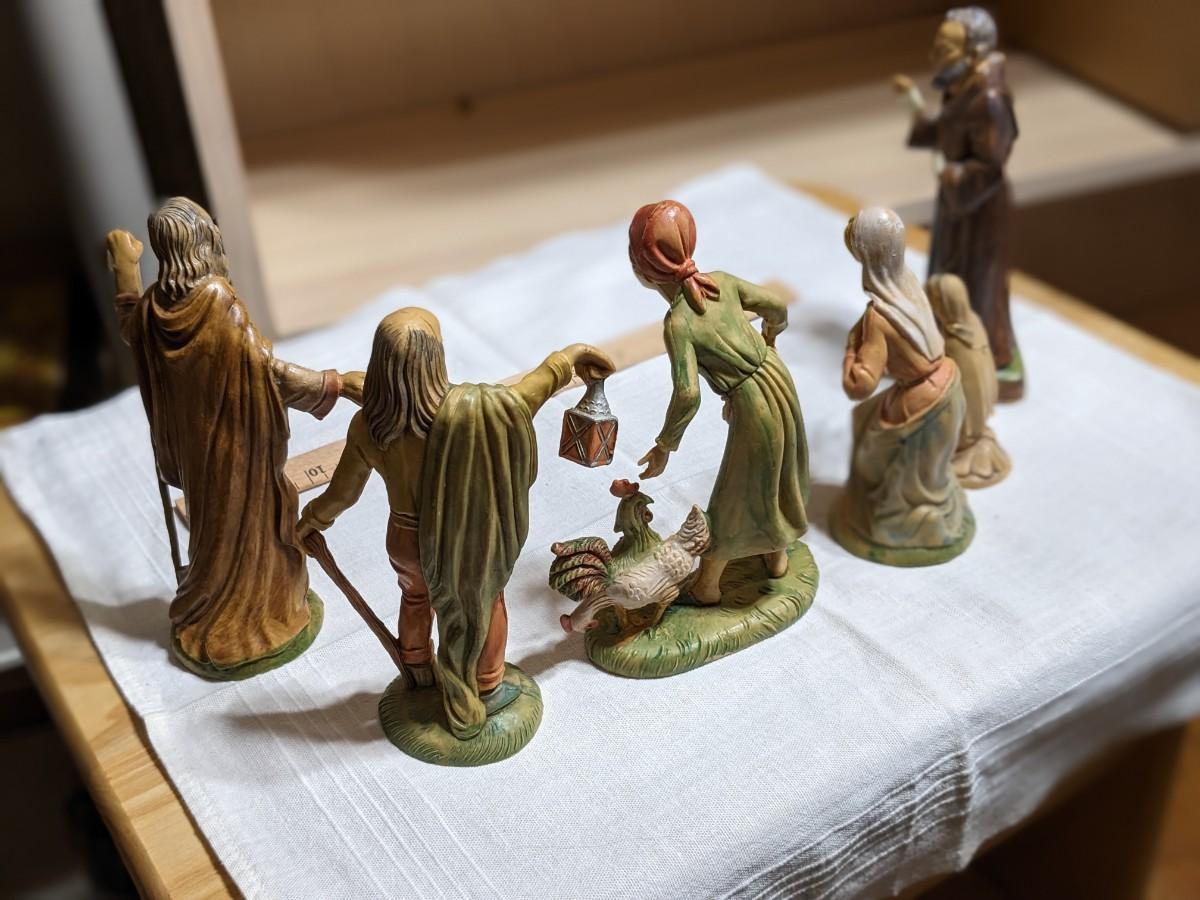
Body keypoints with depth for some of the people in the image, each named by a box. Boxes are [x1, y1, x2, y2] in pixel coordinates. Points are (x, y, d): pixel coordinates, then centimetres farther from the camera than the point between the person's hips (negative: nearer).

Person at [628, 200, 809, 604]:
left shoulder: (678, 324, -25)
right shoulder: (721, 281, -8)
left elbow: (688, 397, -32)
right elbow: (778, 308, 4)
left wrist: (664, 447, -19)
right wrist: (770, 336, 26)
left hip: (754, 406, -6)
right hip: (778, 379, 6)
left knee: (736, 498, 13)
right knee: (779, 475, 28)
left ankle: (707, 584, 34)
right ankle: (777, 555, 50)